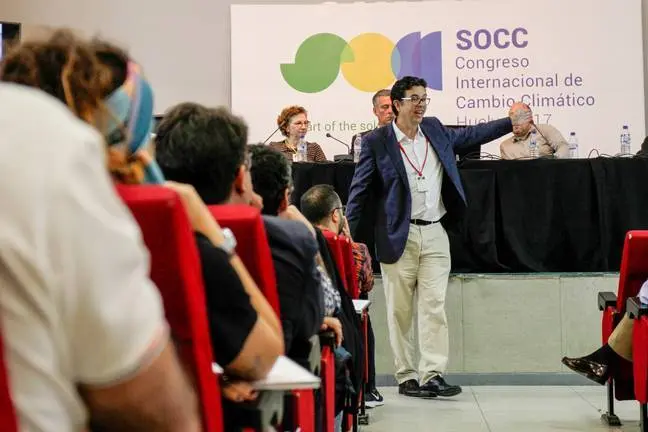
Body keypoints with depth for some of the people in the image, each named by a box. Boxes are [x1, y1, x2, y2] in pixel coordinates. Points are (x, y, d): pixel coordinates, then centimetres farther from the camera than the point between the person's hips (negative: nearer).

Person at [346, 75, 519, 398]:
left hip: (434, 234, 4)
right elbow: (359, 190, -2)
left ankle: (432, 375, -4)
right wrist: (347, 233, -8)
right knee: (400, 311, 3)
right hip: (398, 236, -3)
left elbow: (470, 135, 26)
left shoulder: (435, 130, 11)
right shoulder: (376, 142, -2)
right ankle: (406, 377, 12)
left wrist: (511, 122, 21)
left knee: (434, 305, -4)